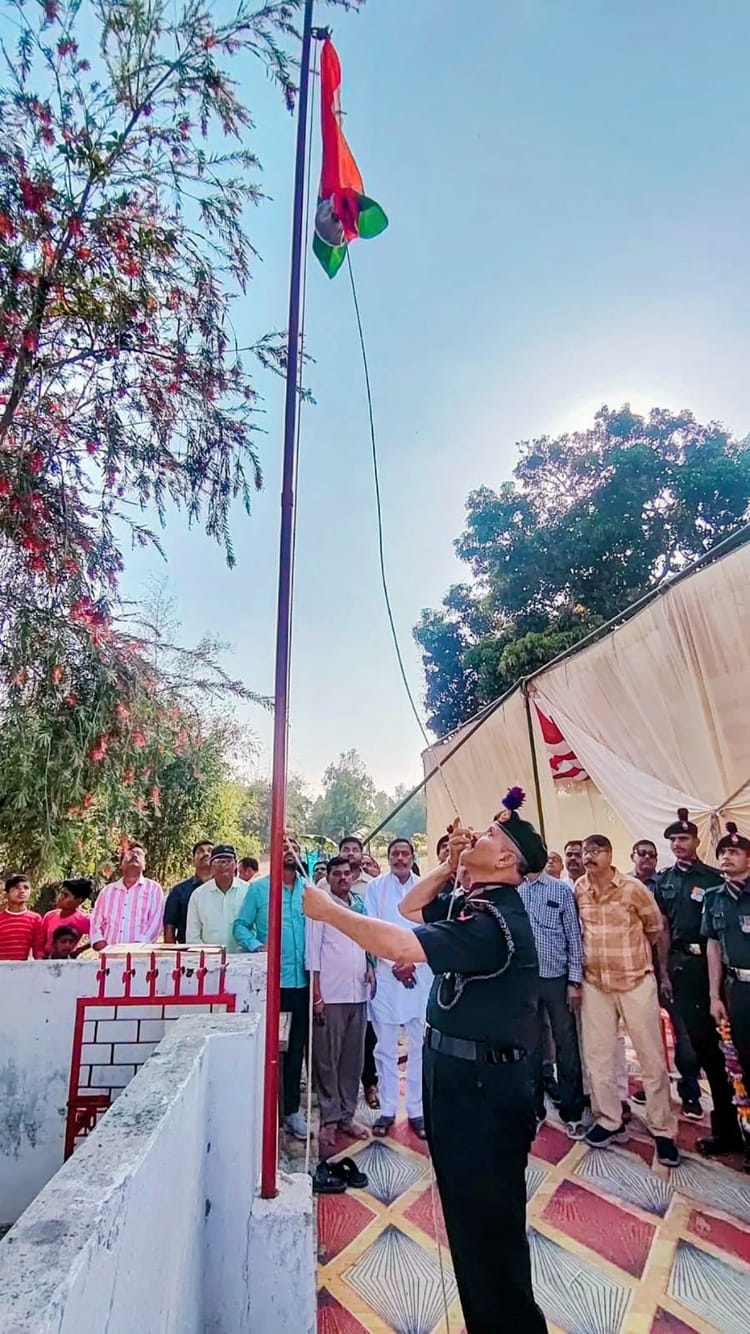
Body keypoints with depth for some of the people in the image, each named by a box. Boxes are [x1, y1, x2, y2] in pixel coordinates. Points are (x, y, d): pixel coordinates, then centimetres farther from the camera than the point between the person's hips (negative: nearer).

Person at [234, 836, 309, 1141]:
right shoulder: (258, 888, -2)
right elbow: (241, 925, -1)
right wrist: (256, 946, -17)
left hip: (302, 979, 3)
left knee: (296, 1046, 14)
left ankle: (292, 1109, 29)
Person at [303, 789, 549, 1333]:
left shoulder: (496, 920, -26)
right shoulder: (471, 904, 4)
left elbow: (400, 945, -35)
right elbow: (410, 908, 18)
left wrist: (328, 910, -25)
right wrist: (447, 867, 2)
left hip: (484, 1084, -10)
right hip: (456, 1072, 10)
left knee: (488, 1220, 6)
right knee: (466, 1212, 24)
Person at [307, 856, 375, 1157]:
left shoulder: (360, 906, 11)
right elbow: (312, 951, -7)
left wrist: (370, 966, 2)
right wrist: (316, 994, -10)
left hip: (358, 994, 5)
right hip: (330, 995, -5)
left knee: (353, 1058, 12)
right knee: (327, 1060, 2)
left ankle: (346, 1115, 25)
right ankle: (329, 1120, 15)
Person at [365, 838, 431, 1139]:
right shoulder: (375, 887, 0)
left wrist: (411, 961, -11)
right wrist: (394, 962, -11)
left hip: (420, 974, 1)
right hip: (385, 975, -1)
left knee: (420, 1045, 7)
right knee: (385, 1046, 8)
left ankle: (416, 1109, 20)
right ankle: (387, 1110, 21)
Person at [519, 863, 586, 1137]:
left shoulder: (562, 890, -3)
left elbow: (574, 937, -2)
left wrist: (575, 981, -4)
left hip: (557, 978, 0)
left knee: (567, 1045, 10)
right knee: (530, 1045, 13)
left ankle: (573, 1113, 27)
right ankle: (535, 1109, 30)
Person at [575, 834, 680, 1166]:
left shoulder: (633, 888, -15)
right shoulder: (577, 891, -5)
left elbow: (655, 927, 2)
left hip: (636, 982, -3)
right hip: (594, 984, 3)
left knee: (652, 1058, 6)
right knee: (597, 1055, 11)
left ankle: (663, 1130, 23)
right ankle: (609, 1121, 28)